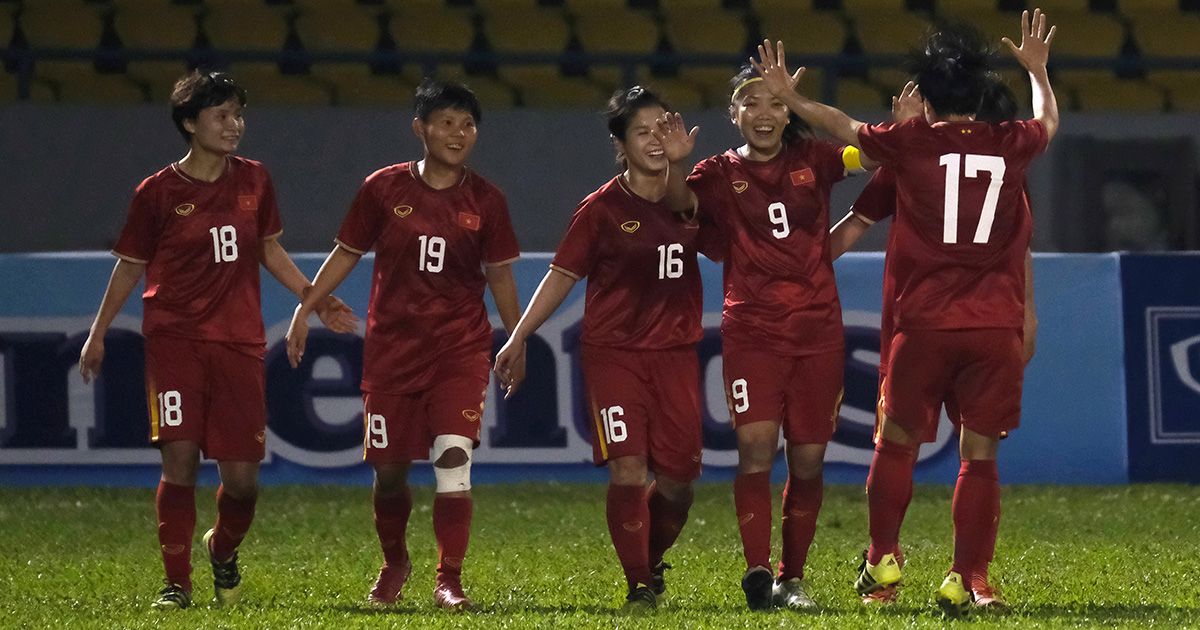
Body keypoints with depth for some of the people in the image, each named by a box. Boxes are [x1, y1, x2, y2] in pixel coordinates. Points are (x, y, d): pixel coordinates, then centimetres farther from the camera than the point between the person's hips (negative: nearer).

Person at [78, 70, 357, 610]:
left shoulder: (253, 181, 8)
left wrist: (316, 301, 15)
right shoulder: (158, 192, -1)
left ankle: (224, 550, 30)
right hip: (175, 338, -3)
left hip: (240, 342, 3)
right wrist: (97, 335, 7)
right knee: (180, 459, -12)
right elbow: (130, 265, 8)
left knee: (242, 475, -1)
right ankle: (177, 583, -2)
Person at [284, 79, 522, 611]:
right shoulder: (384, 188, -1)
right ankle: (393, 563, 33)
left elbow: (499, 273, 9)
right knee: (389, 470, 6)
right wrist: (305, 309, 3)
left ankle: (449, 581, -10)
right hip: (392, 345, 1)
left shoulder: (485, 201, 1)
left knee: (453, 457, -16)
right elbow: (347, 251, 7)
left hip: (461, 347, -1)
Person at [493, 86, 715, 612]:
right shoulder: (602, 209, -3)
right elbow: (563, 274, 1)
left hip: (676, 354, 3)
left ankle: (652, 559, 32)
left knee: (677, 480, 3)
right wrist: (519, 337, -2)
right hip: (613, 352, -3)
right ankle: (640, 586, -3)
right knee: (627, 469, -14)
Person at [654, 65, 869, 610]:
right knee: (756, 444, -18)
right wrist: (676, 164, -34)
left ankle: (791, 579, 17)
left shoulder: (812, 160, 6)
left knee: (808, 459, 5)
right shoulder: (722, 174, 3)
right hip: (752, 331, -2)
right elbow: (679, 201, -14)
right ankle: (757, 571, -23)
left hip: (819, 329, 2)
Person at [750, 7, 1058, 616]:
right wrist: (1037, 69, 47)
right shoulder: (1011, 144, 3)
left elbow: (840, 124, 15)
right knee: (980, 453, 5)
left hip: (925, 324, -1)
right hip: (995, 326, 1)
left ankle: (882, 559, 21)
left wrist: (789, 95, 32)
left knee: (897, 439, 17)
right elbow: (1049, 120, 28)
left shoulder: (910, 143, -3)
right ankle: (963, 581, 2)